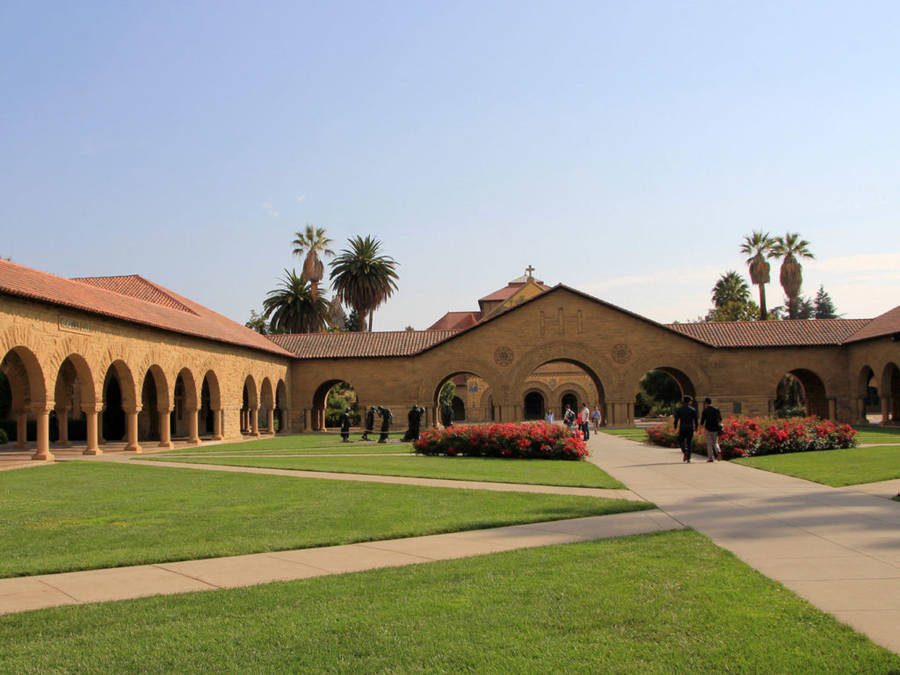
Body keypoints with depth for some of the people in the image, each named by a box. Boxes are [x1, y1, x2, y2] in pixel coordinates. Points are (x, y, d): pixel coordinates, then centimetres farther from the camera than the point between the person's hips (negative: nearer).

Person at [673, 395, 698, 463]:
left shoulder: (679, 409, 1)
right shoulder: (693, 409, 1)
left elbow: (676, 419, -2)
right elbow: (695, 419, -2)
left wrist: (675, 428, 4)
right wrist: (696, 428, 7)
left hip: (682, 428, 0)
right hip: (690, 428, 1)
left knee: (681, 441, 15)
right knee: (689, 443, 7)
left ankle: (684, 452, -11)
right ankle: (688, 458, 1)